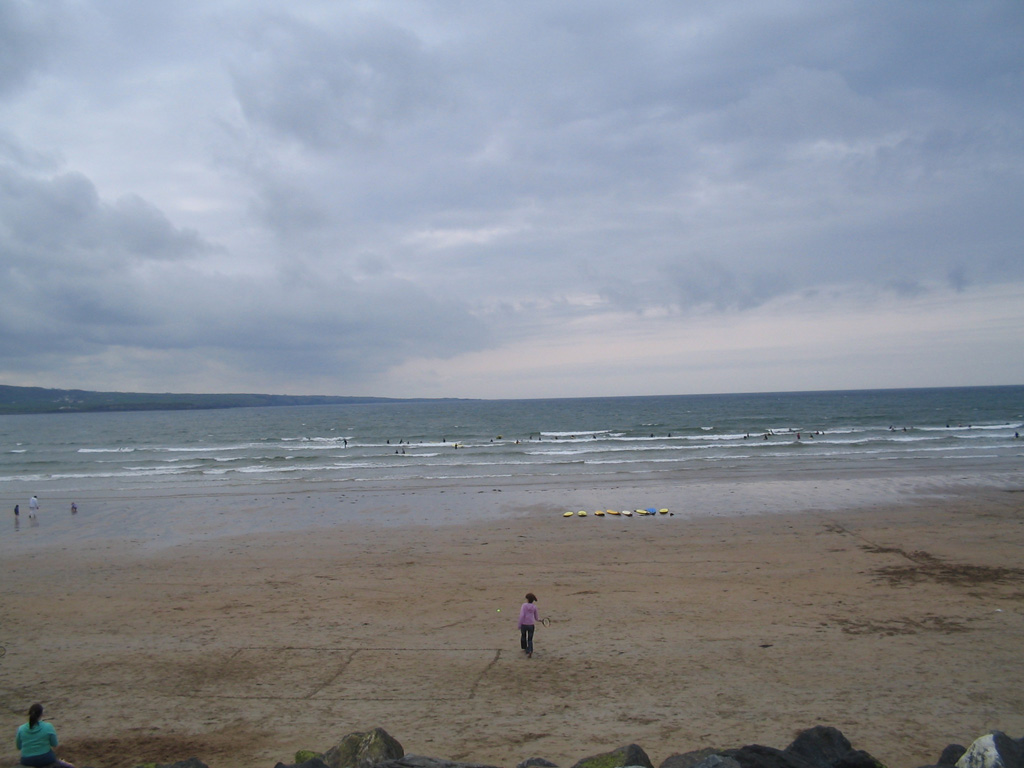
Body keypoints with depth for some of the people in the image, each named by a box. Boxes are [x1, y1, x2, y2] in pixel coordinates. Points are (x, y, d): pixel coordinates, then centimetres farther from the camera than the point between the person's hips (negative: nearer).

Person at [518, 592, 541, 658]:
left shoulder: (524, 605, -9)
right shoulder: (534, 607, 2)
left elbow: (522, 615, -17)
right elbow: (536, 617, 12)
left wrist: (519, 625, -11)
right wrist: (538, 619, 35)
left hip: (524, 624, -2)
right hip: (531, 625, 2)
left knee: (523, 636, 26)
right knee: (530, 640, 9)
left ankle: (525, 649, 40)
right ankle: (530, 651, -14)